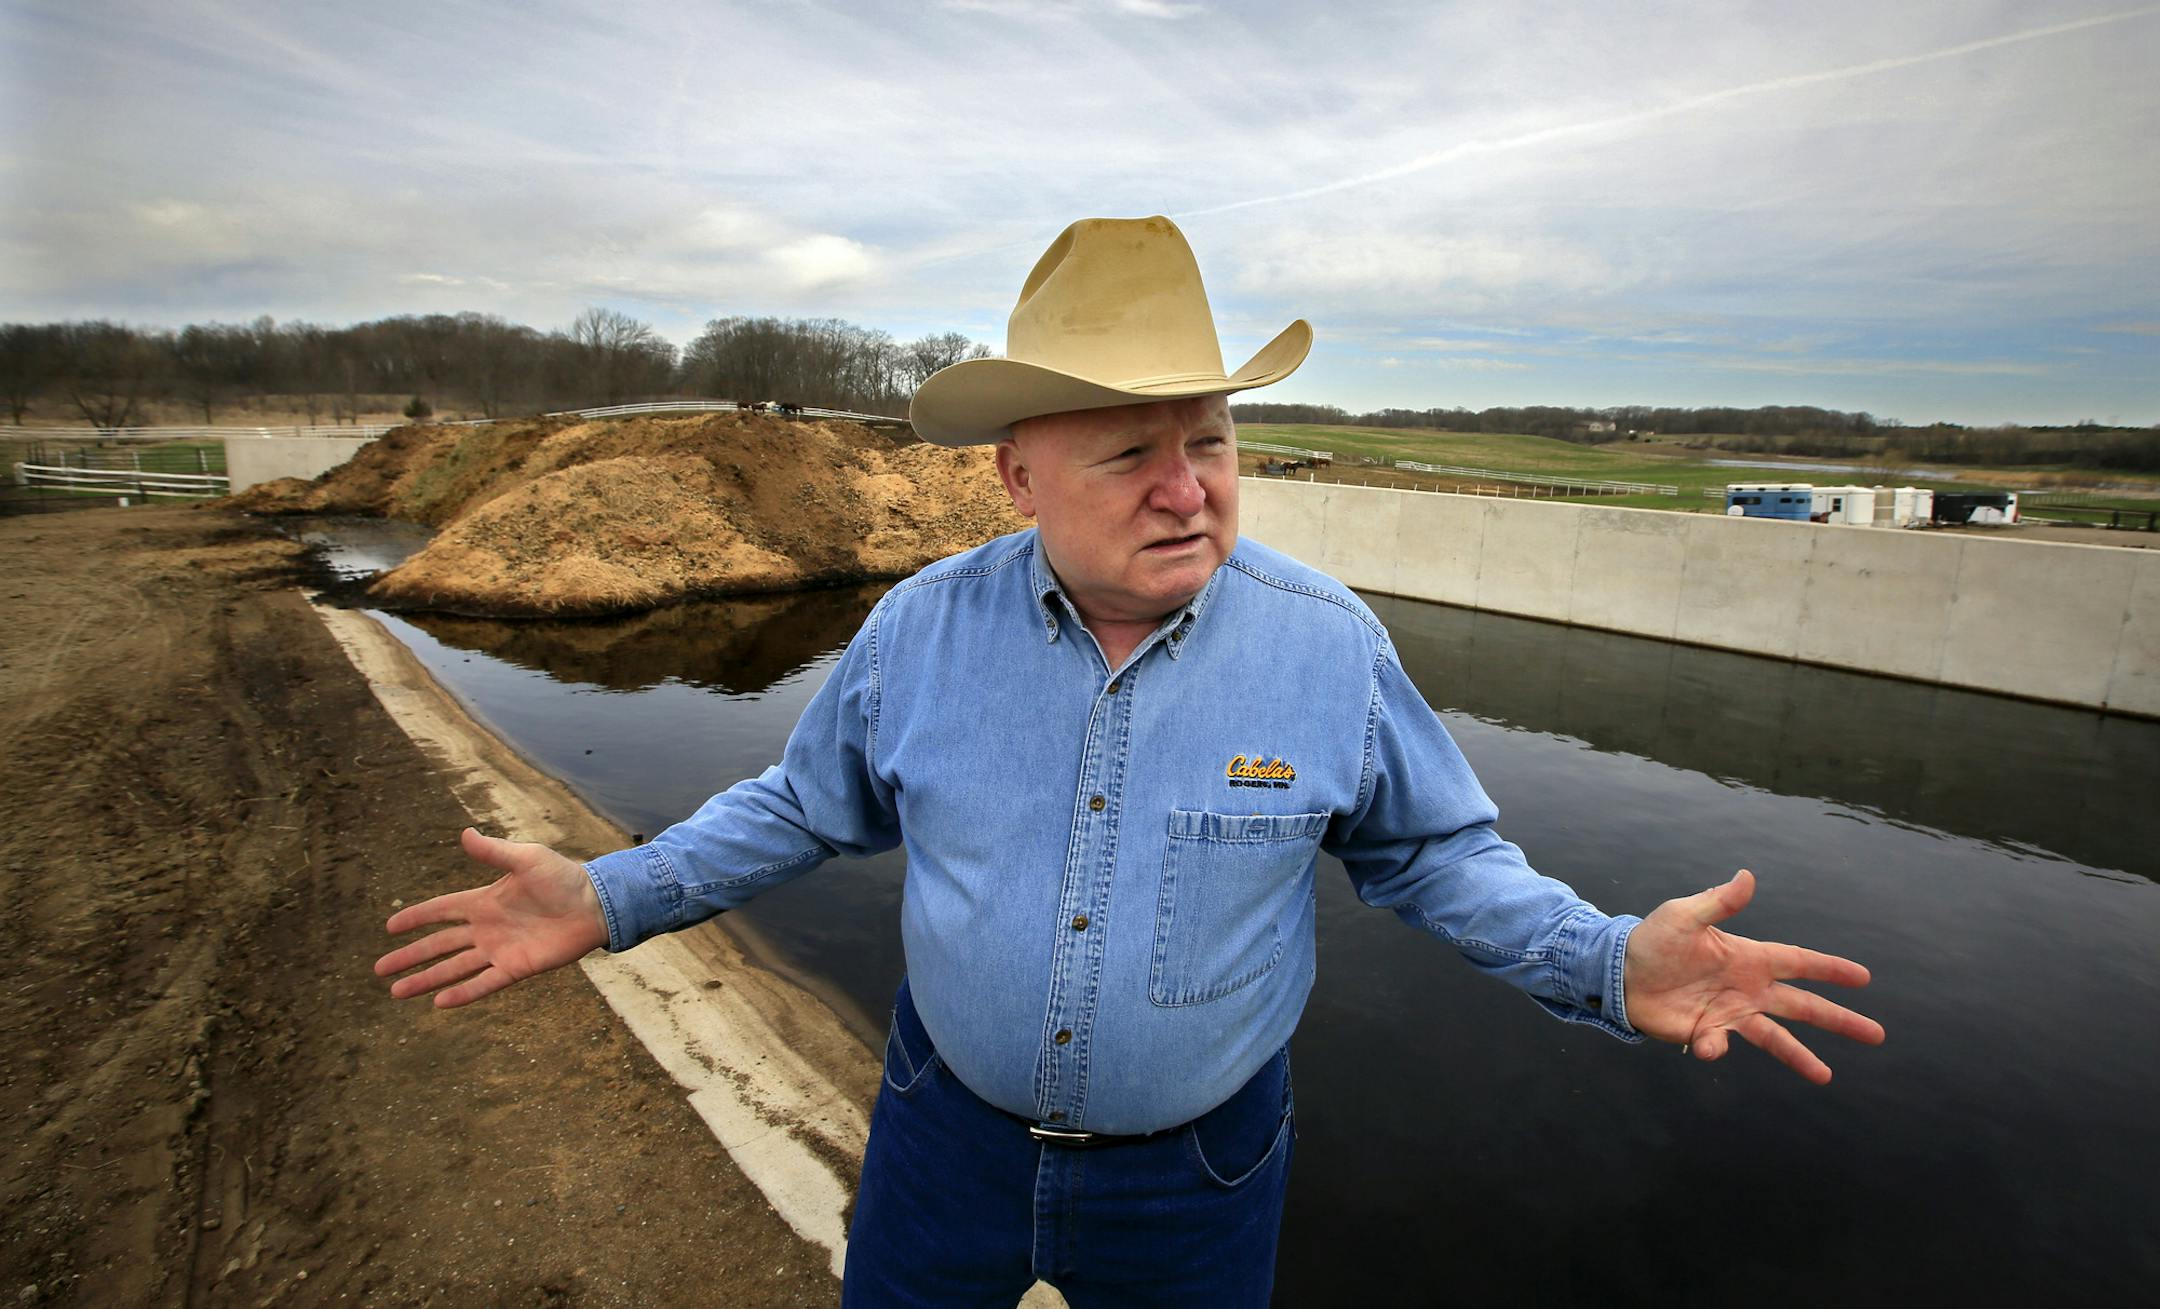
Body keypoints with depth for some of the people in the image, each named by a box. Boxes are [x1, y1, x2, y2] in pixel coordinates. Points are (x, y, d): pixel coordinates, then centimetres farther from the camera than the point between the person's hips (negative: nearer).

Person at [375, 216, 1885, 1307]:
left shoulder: (1331, 642, -17)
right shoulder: (920, 627, -13)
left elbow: (1437, 849, -4)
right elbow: (807, 802, 1)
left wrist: (1609, 962, -19)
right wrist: (612, 897, -7)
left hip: (1196, 1167, 0)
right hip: (948, 1122, 2)